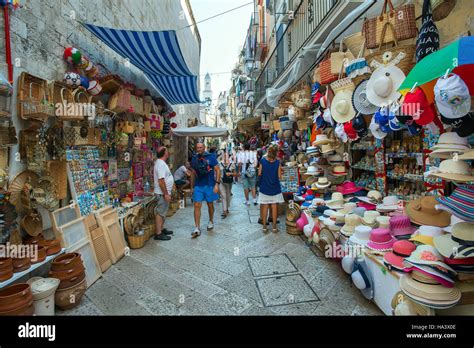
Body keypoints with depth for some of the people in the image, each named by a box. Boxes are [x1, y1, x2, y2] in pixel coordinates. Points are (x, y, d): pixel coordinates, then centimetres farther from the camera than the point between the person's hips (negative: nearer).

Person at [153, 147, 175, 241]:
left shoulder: (161, 163, 13)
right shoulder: (161, 164, -21)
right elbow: (161, 181, -26)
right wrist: (166, 194, -25)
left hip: (164, 193, 11)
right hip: (162, 193, -11)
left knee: (163, 212, 18)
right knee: (160, 213, -4)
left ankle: (161, 229, 29)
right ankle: (158, 234, 3)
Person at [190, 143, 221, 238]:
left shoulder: (210, 157, -6)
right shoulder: (194, 159, 5)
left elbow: (217, 170, -6)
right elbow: (193, 174, 13)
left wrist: (217, 183, -14)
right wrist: (192, 186, 12)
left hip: (209, 185, -2)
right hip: (198, 186, 2)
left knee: (210, 204, 13)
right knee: (197, 206, -5)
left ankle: (211, 222, 37)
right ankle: (197, 228, 0)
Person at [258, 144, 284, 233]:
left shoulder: (263, 161, -10)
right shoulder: (277, 162, -11)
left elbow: (259, 173, -3)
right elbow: (279, 177, -8)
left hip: (264, 188, 1)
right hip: (275, 189, 0)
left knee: (265, 207, 9)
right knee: (274, 207, 10)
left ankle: (264, 227, 16)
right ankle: (274, 227, 17)